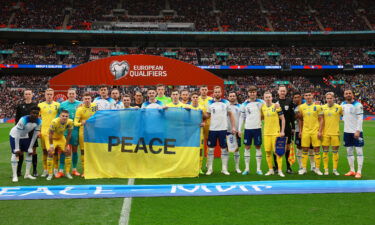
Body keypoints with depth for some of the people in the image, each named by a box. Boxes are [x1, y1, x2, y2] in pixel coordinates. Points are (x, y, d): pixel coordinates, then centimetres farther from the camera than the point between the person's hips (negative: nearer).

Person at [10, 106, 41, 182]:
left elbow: (35, 135, -9)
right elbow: (17, 135, -29)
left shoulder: (39, 121, -18)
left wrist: (30, 148, -7)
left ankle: (27, 174, 11)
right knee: (15, 154, -13)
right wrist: (17, 149, -26)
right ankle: (14, 175, -8)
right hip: (15, 135, -6)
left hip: (25, 136, 6)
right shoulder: (23, 120, -35)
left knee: (29, 153, 3)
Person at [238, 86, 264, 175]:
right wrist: (240, 129, 5)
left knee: (258, 147, 4)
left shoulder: (261, 102, 1)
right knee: (247, 147, 4)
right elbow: (242, 117, 8)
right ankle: (247, 168, 11)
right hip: (248, 128, 1)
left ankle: (258, 168, 11)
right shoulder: (244, 104, 5)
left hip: (257, 128, -1)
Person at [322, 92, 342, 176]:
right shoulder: (322, 108, 5)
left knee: (335, 151, 4)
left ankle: (335, 169, 14)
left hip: (335, 133, -1)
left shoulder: (339, 107, 0)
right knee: (325, 151, 3)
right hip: (325, 133, 1)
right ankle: (326, 169, 11)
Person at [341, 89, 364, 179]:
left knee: (359, 151, -2)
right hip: (347, 131, 6)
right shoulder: (343, 104, 7)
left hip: (356, 132, -6)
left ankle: (359, 172, 2)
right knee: (349, 151, 9)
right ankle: (352, 170, 18)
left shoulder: (357, 105, -10)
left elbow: (360, 119, -13)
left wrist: (358, 131, -18)